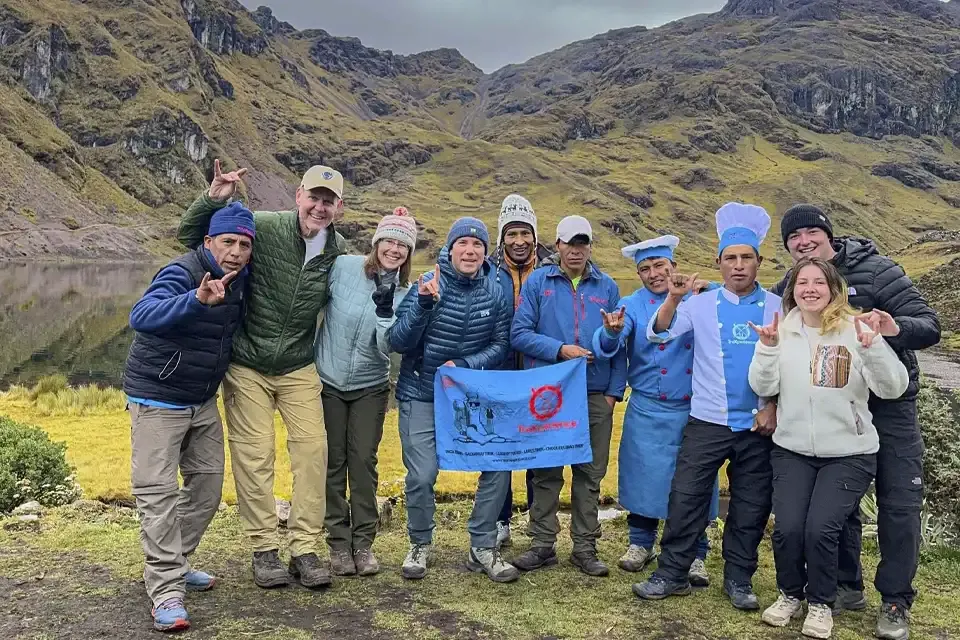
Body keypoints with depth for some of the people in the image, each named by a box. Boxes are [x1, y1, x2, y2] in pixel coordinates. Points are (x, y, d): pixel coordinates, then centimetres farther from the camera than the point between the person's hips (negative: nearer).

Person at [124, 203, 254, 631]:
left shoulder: (240, 278, 1)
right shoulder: (182, 273, -22)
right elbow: (141, 317, -42)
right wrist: (197, 299, -56)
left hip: (203, 401, 8)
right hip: (158, 399, -7)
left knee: (207, 485, 11)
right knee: (158, 492, -8)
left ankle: (173, 564, 27)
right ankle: (166, 590, -3)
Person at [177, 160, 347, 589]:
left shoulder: (339, 251, -3)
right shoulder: (263, 227, -15)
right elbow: (189, 235, -8)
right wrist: (213, 198, -27)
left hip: (299, 368, 3)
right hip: (247, 366, -3)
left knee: (312, 448, -3)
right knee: (254, 454, -1)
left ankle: (305, 548, 9)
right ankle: (264, 549, 14)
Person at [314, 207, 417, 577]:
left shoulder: (405, 294, -6)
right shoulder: (344, 267, -11)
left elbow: (388, 348, -14)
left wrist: (385, 307, -29)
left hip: (370, 387, 1)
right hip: (328, 381, -1)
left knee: (363, 462, 2)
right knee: (333, 462, 5)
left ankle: (363, 543, 14)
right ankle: (338, 543, 16)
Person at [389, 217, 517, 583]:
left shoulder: (495, 293, -2)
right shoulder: (427, 285, -11)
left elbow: (501, 345, -2)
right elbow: (398, 342, -14)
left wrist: (465, 365, -18)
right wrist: (423, 305, -29)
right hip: (422, 396, -2)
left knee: (499, 466, -5)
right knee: (421, 476, -7)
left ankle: (482, 548, 14)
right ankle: (420, 545, 21)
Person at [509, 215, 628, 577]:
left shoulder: (607, 287, 7)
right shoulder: (538, 283, 2)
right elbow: (519, 334, -4)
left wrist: (614, 391, 0)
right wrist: (560, 349, -15)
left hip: (595, 397, 2)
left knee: (590, 474, 8)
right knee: (546, 472, 7)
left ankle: (585, 547, 20)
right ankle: (543, 544, 19)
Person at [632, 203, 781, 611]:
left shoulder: (779, 308, 2)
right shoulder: (701, 304, 0)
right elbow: (657, 335, -10)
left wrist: (774, 408, -5)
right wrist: (673, 298, -25)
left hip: (759, 425, 1)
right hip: (707, 422, 0)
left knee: (751, 506, 9)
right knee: (686, 497, 0)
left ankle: (738, 580, 24)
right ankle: (673, 574, 12)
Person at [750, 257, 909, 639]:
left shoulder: (858, 329, -8)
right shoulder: (783, 330, 0)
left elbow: (893, 389, -13)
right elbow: (763, 388, -5)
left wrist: (872, 348, -29)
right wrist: (767, 348, -21)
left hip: (849, 454, -2)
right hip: (792, 451, 2)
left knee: (820, 529, -14)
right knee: (787, 528, -10)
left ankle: (820, 604, 14)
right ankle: (790, 595, 20)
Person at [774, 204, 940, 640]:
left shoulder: (875, 270, -13)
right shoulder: (788, 289, -1)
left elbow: (929, 326, -16)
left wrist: (896, 328, -39)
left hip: (889, 404, -3)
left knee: (900, 502, 1)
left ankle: (895, 601, 16)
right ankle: (847, 586, 28)